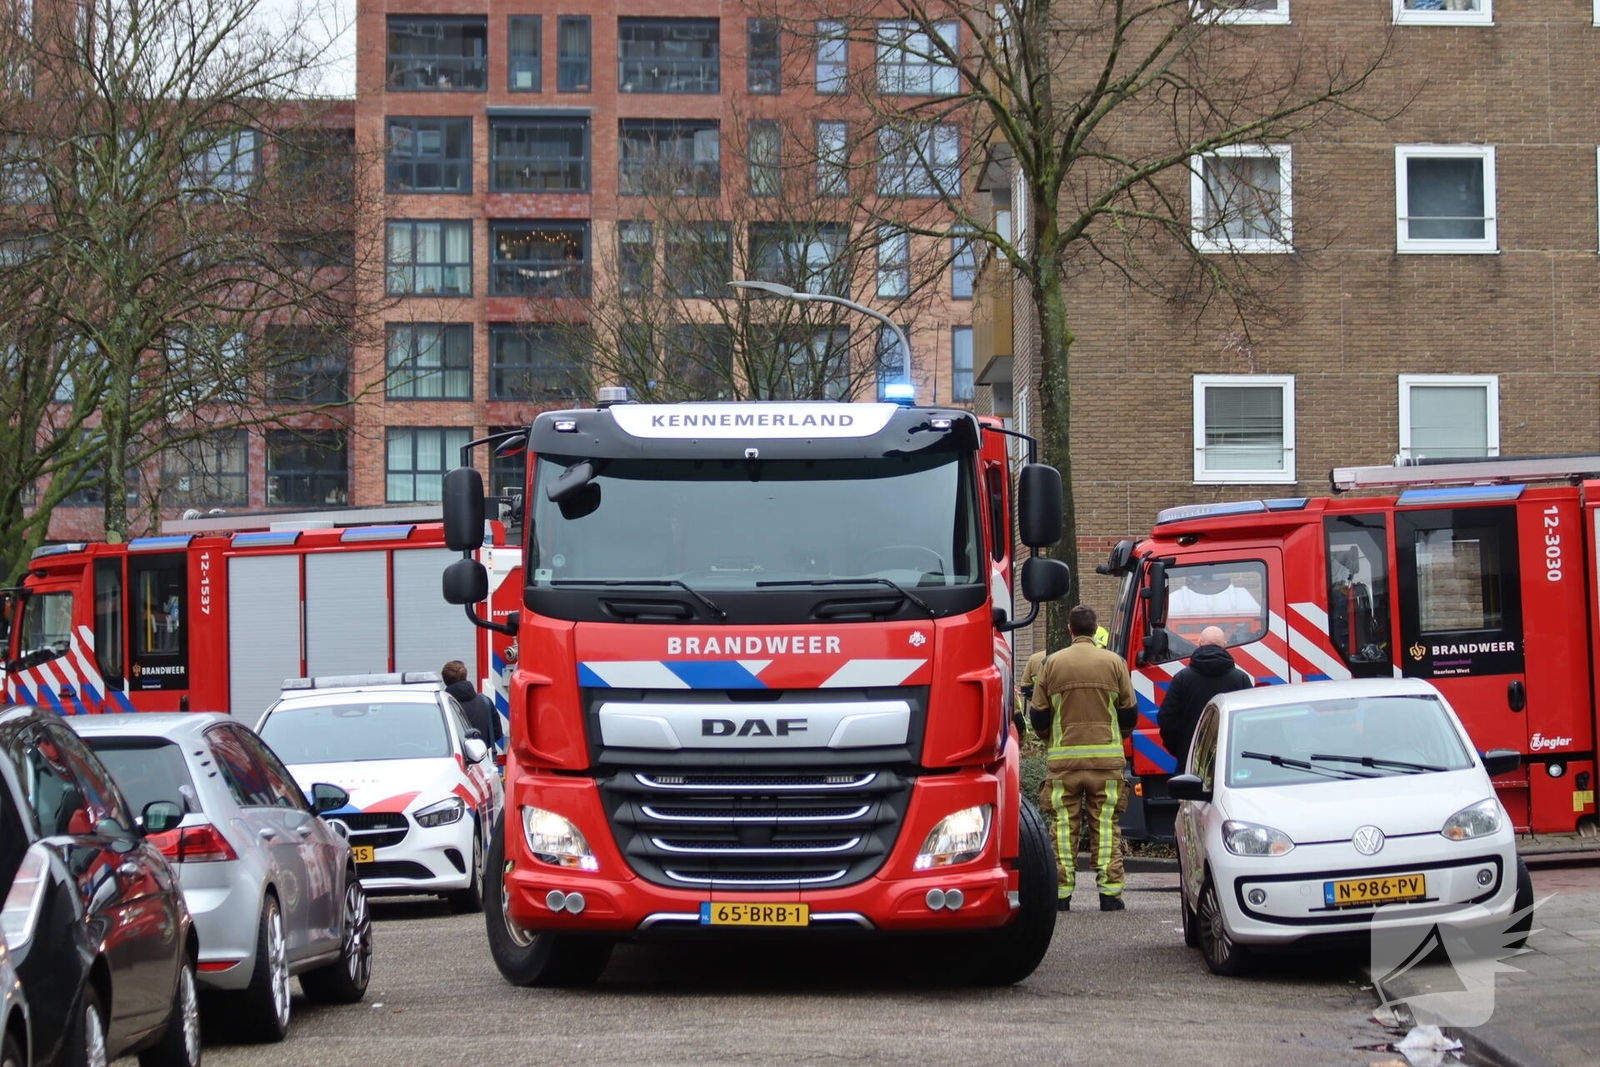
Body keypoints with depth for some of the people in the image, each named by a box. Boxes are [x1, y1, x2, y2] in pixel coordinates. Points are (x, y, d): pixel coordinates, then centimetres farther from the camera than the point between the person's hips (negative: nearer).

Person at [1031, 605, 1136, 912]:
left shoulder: (1053, 664, 1)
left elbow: (1039, 716, 5)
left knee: (1063, 826, 4)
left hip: (1063, 759, 0)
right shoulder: (1114, 662, 2)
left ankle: (1061, 893, 2)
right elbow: (1129, 713, 6)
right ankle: (1110, 892, -1)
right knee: (1106, 825, 3)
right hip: (1107, 757, 0)